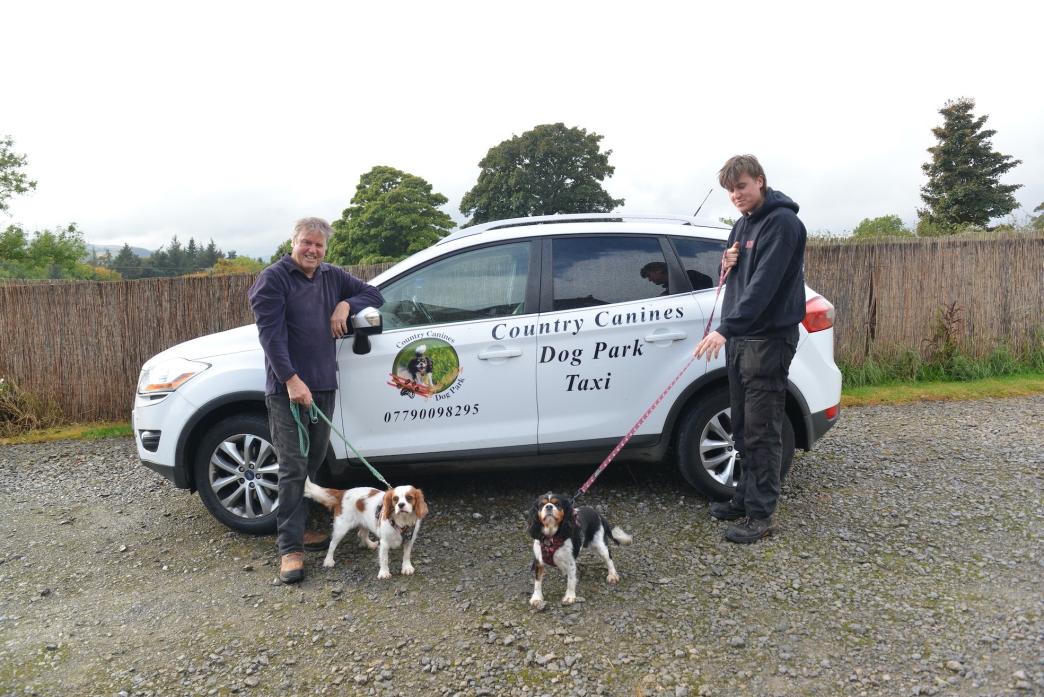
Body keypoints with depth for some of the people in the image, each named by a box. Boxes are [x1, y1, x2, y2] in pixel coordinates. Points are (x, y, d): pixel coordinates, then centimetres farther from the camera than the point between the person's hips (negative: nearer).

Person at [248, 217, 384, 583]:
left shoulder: (333, 277, 12)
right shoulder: (273, 279, -6)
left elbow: (374, 295, 18)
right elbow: (271, 333, -14)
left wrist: (346, 304, -3)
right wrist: (291, 380, -22)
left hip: (324, 385, 6)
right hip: (287, 388, -6)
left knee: (314, 462, 13)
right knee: (293, 467, -7)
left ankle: (299, 528, 28)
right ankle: (290, 548, -1)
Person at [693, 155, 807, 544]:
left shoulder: (782, 222, -12)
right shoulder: (743, 224, 16)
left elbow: (764, 283, -23)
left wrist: (726, 328, -30)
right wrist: (728, 263, -1)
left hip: (768, 338, -9)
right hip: (739, 336, 9)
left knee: (762, 430, -5)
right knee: (743, 427, 14)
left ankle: (762, 515, 3)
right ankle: (746, 497, 27)